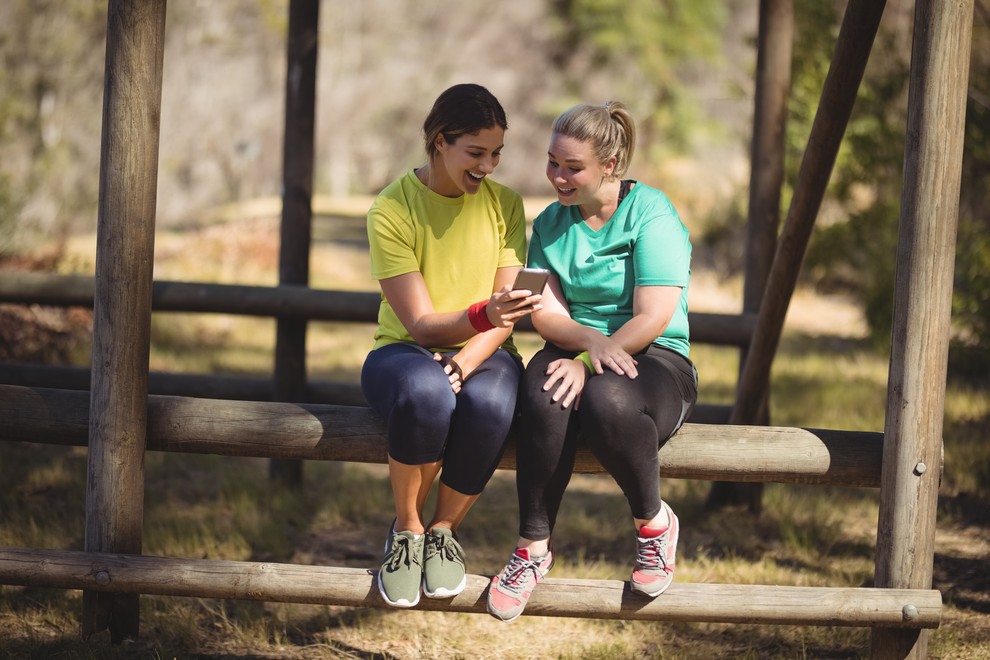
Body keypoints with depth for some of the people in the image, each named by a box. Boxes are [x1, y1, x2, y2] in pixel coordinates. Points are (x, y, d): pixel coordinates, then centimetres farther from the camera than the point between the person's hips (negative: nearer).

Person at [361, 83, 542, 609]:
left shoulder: (503, 204, 0)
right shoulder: (392, 210, -11)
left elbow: (505, 316, -4)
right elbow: (420, 324, -17)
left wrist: (464, 364, -23)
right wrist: (484, 314, -37)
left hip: (483, 354, 2)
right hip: (404, 352, -2)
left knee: (489, 403, -36)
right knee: (425, 392, -40)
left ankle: (444, 530, -10)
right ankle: (406, 530, -15)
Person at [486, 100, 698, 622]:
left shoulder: (651, 214, -5)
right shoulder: (550, 223, 11)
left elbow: (654, 318, -15)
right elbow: (546, 312, -1)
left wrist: (588, 364, -24)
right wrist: (591, 340, -23)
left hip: (655, 359, -3)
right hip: (574, 349, 4)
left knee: (606, 400, -39)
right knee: (544, 398, -34)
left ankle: (653, 521, -11)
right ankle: (534, 545, -22)